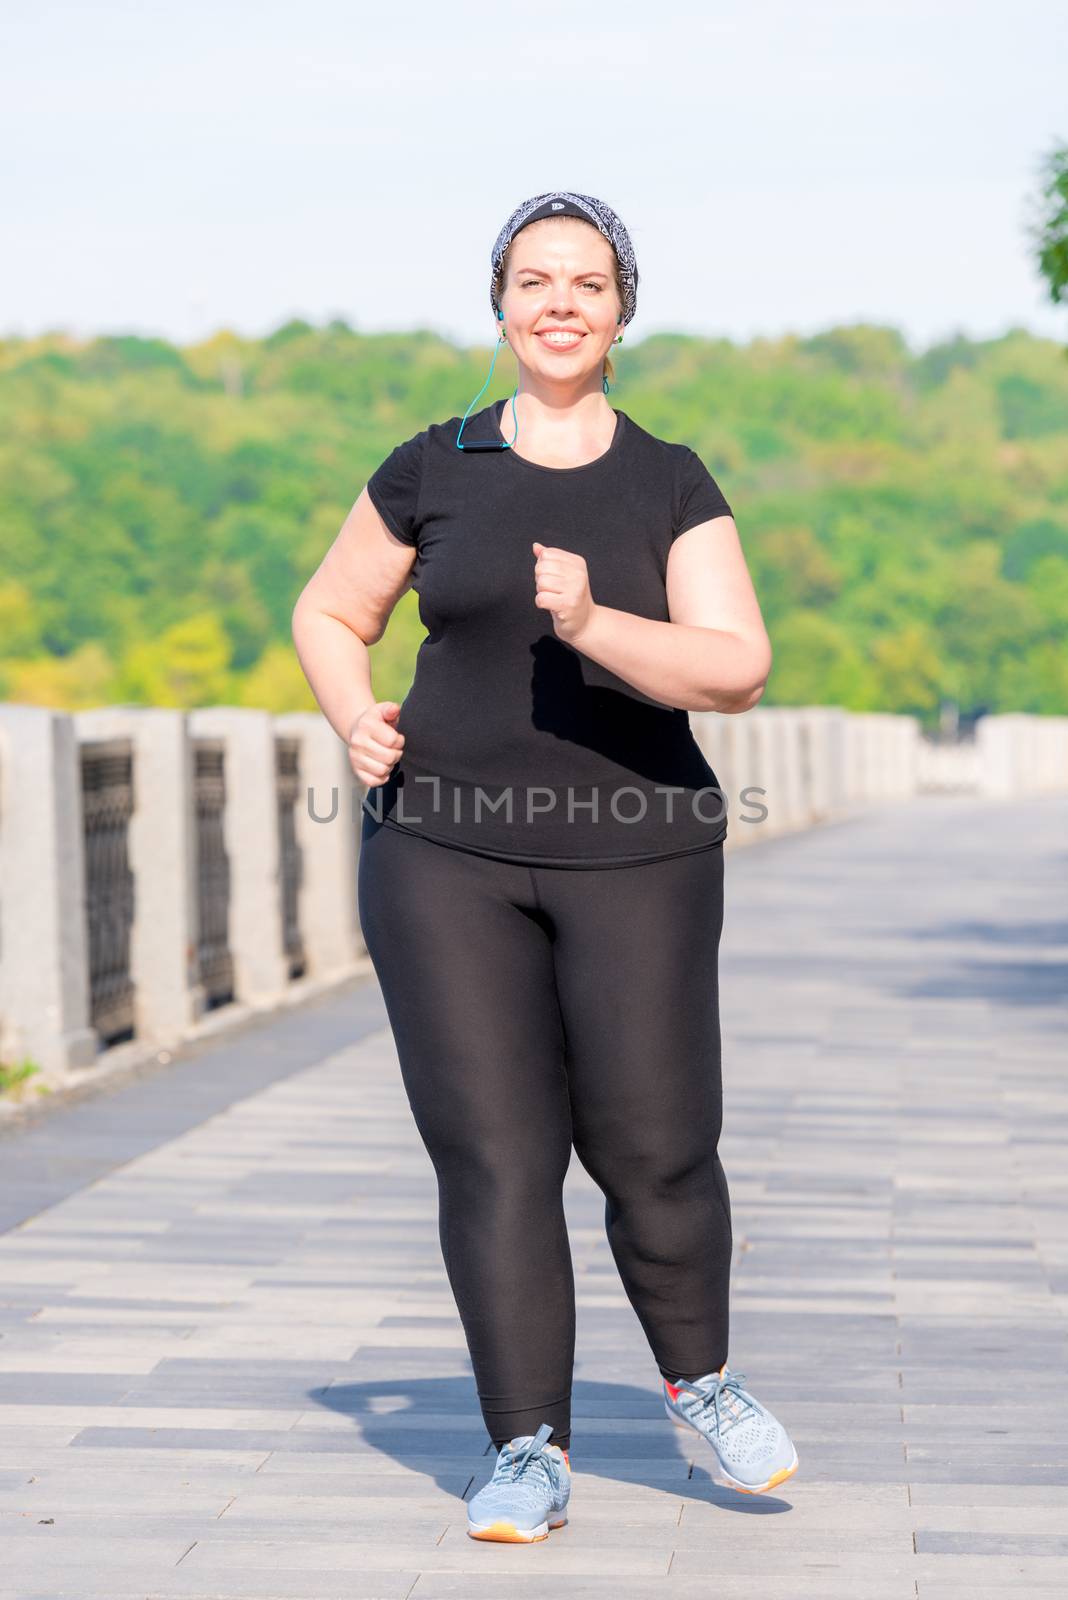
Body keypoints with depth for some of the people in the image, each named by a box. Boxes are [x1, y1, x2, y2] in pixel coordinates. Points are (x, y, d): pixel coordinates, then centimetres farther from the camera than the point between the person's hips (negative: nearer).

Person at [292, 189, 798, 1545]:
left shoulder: (674, 489, 1)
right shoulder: (432, 473, 4)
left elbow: (737, 671, -9)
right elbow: (327, 616, 16)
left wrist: (591, 624, -25)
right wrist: (355, 722, -5)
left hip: (634, 858, 0)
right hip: (447, 851, 0)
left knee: (654, 1151, -1)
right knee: (492, 1155, -5)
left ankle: (697, 1379, 26)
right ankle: (529, 1454, 2)